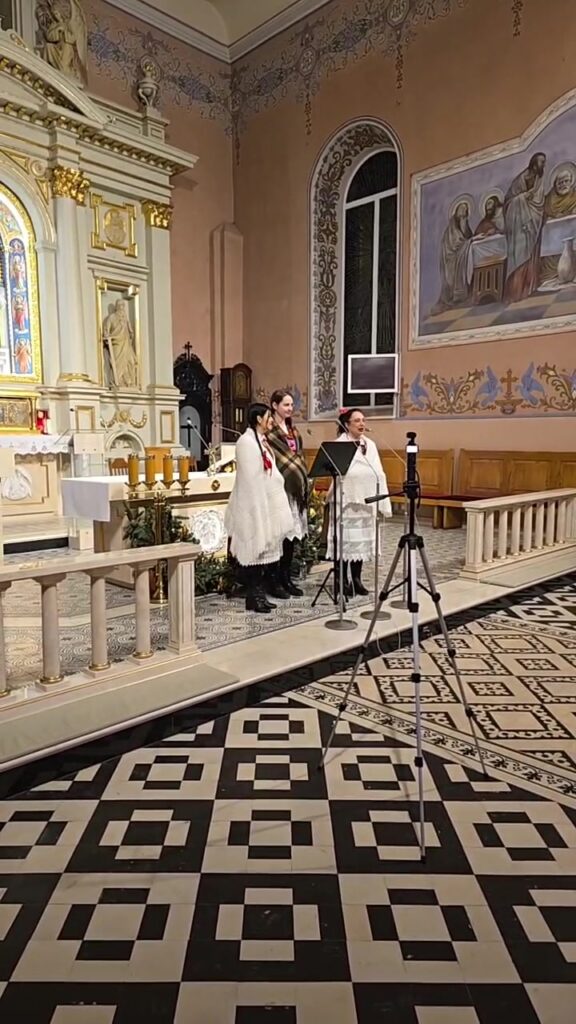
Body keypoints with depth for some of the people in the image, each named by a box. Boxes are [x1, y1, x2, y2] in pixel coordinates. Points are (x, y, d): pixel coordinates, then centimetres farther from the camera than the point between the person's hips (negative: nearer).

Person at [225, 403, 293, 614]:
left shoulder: (262, 440, 15)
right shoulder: (246, 441, -13)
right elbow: (249, 478, -18)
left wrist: (272, 506, 14)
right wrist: (258, 507, -20)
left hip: (266, 503, 9)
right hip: (253, 505, -9)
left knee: (264, 550, 10)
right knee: (254, 550, -3)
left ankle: (259, 594, 17)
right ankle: (253, 597, 4)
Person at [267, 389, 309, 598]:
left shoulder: (293, 430, 17)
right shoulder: (268, 431, -7)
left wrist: (303, 482, 13)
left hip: (295, 487, 8)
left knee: (291, 534, 9)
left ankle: (286, 578, 17)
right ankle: (274, 581, 4)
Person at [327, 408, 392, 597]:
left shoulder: (370, 444, 10)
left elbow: (379, 474, 9)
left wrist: (383, 502, 6)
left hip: (366, 502, 6)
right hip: (346, 501, -6)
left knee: (362, 540, 11)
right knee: (345, 540, 0)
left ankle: (356, 579, 21)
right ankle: (343, 580, 11)